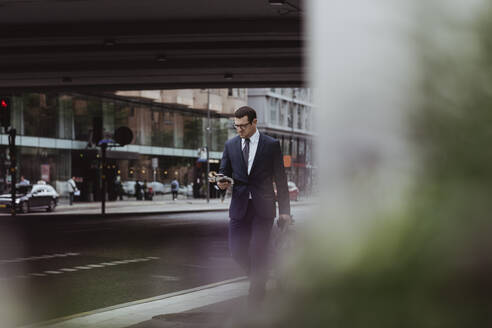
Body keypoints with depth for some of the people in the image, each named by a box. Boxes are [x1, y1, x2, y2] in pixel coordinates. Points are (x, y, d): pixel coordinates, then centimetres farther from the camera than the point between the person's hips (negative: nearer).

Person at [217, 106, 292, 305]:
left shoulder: (271, 145, 0)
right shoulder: (230, 145, 9)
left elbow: (280, 179, 2)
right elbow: (224, 172, 13)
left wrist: (284, 211, -1)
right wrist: (222, 182, -13)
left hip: (263, 208, -3)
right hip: (239, 206, 3)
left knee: (257, 251, -8)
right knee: (236, 251, -1)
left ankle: (256, 296, 5)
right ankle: (259, 277, 27)